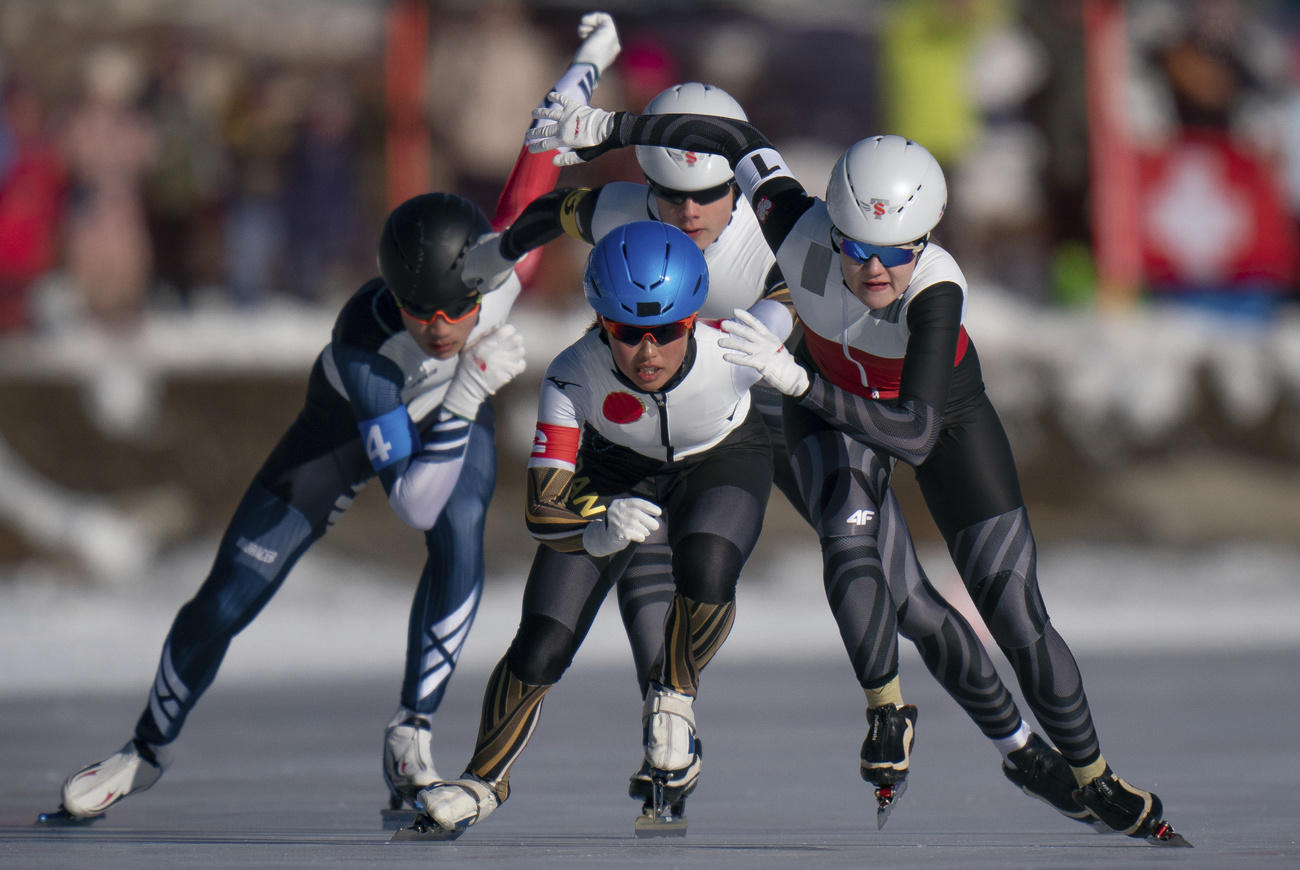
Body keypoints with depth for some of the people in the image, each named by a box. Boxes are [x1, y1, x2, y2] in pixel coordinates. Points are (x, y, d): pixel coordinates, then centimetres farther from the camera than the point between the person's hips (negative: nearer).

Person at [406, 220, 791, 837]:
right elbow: (543, 510, -34)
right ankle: (485, 780, 15)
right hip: (614, 476, 1)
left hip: (719, 463, 0)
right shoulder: (574, 375, -34)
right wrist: (602, 530, -52)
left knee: (706, 570, -34)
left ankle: (673, 700, -4)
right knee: (541, 647, -9)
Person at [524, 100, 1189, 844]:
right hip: (833, 405, 2)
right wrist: (606, 129, -15)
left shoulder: (938, 289, -43)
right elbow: (738, 138, -17)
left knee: (1015, 612, -4)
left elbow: (916, 434, -53)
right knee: (848, 540, -28)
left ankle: (1096, 781, 15)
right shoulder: (801, 233, -35)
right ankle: (888, 711, -3)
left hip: (942, 410, -2)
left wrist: (799, 382, -63)